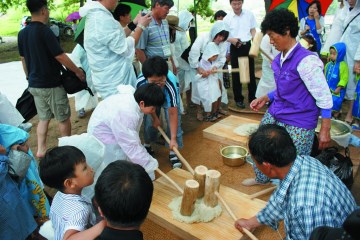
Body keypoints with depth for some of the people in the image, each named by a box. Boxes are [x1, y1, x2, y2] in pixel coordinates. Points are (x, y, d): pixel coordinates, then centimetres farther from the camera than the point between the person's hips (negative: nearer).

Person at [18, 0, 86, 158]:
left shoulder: (22, 33, 6)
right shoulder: (44, 31, -18)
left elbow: (23, 58, 14)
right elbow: (60, 56, -18)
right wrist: (78, 71, -7)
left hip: (34, 85, 7)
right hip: (51, 85, -7)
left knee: (43, 118, 18)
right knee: (63, 118, 9)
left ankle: (41, 150, 19)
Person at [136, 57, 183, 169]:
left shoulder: (170, 84, -45)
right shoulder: (140, 82, -39)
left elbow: (172, 113, -40)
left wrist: (173, 139, -40)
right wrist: (155, 118, -6)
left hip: (168, 96, -1)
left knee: (174, 122, -13)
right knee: (149, 122, -1)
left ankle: (173, 153, 3)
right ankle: (147, 144, 30)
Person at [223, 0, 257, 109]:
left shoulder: (249, 14, 2)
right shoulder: (227, 18, -2)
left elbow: (253, 30, 8)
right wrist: (232, 39, -20)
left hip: (248, 46, 1)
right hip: (235, 48, -1)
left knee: (251, 73, 7)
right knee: (236, 74, 6)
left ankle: (253, 97, 18)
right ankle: (238, 99, 18)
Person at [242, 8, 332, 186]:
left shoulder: (306, 61, -20)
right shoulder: (280, 59, 4)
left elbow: (324, 98, -16)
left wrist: (325, 131, -14)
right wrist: (265, 98, 10)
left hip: (298, 125, -8)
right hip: (273, 116, 8)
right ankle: (261, 178, 50)